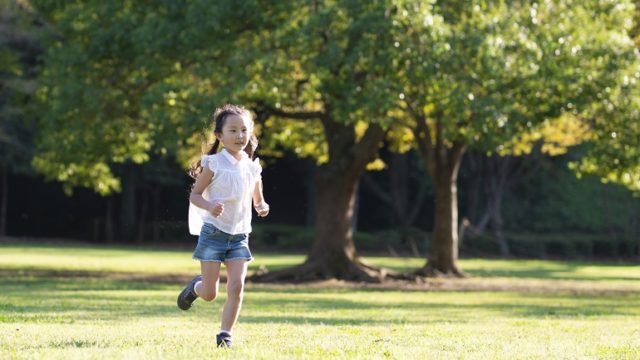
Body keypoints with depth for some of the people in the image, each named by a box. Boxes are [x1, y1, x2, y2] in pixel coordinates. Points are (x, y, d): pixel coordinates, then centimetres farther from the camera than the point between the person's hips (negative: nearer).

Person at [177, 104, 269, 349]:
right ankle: (196, 286, 35)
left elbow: (258, 200, 18)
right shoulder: (214, 164, -8)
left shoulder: (253, 168, 5)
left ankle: (225, 334, -4)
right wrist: (209, 206, -26)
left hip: (240, 236, 3)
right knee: (210, 294, 0)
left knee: (237, 287, -12)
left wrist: (262, 207, -6)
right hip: (214, 232, -3)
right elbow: (194, 195, -5)